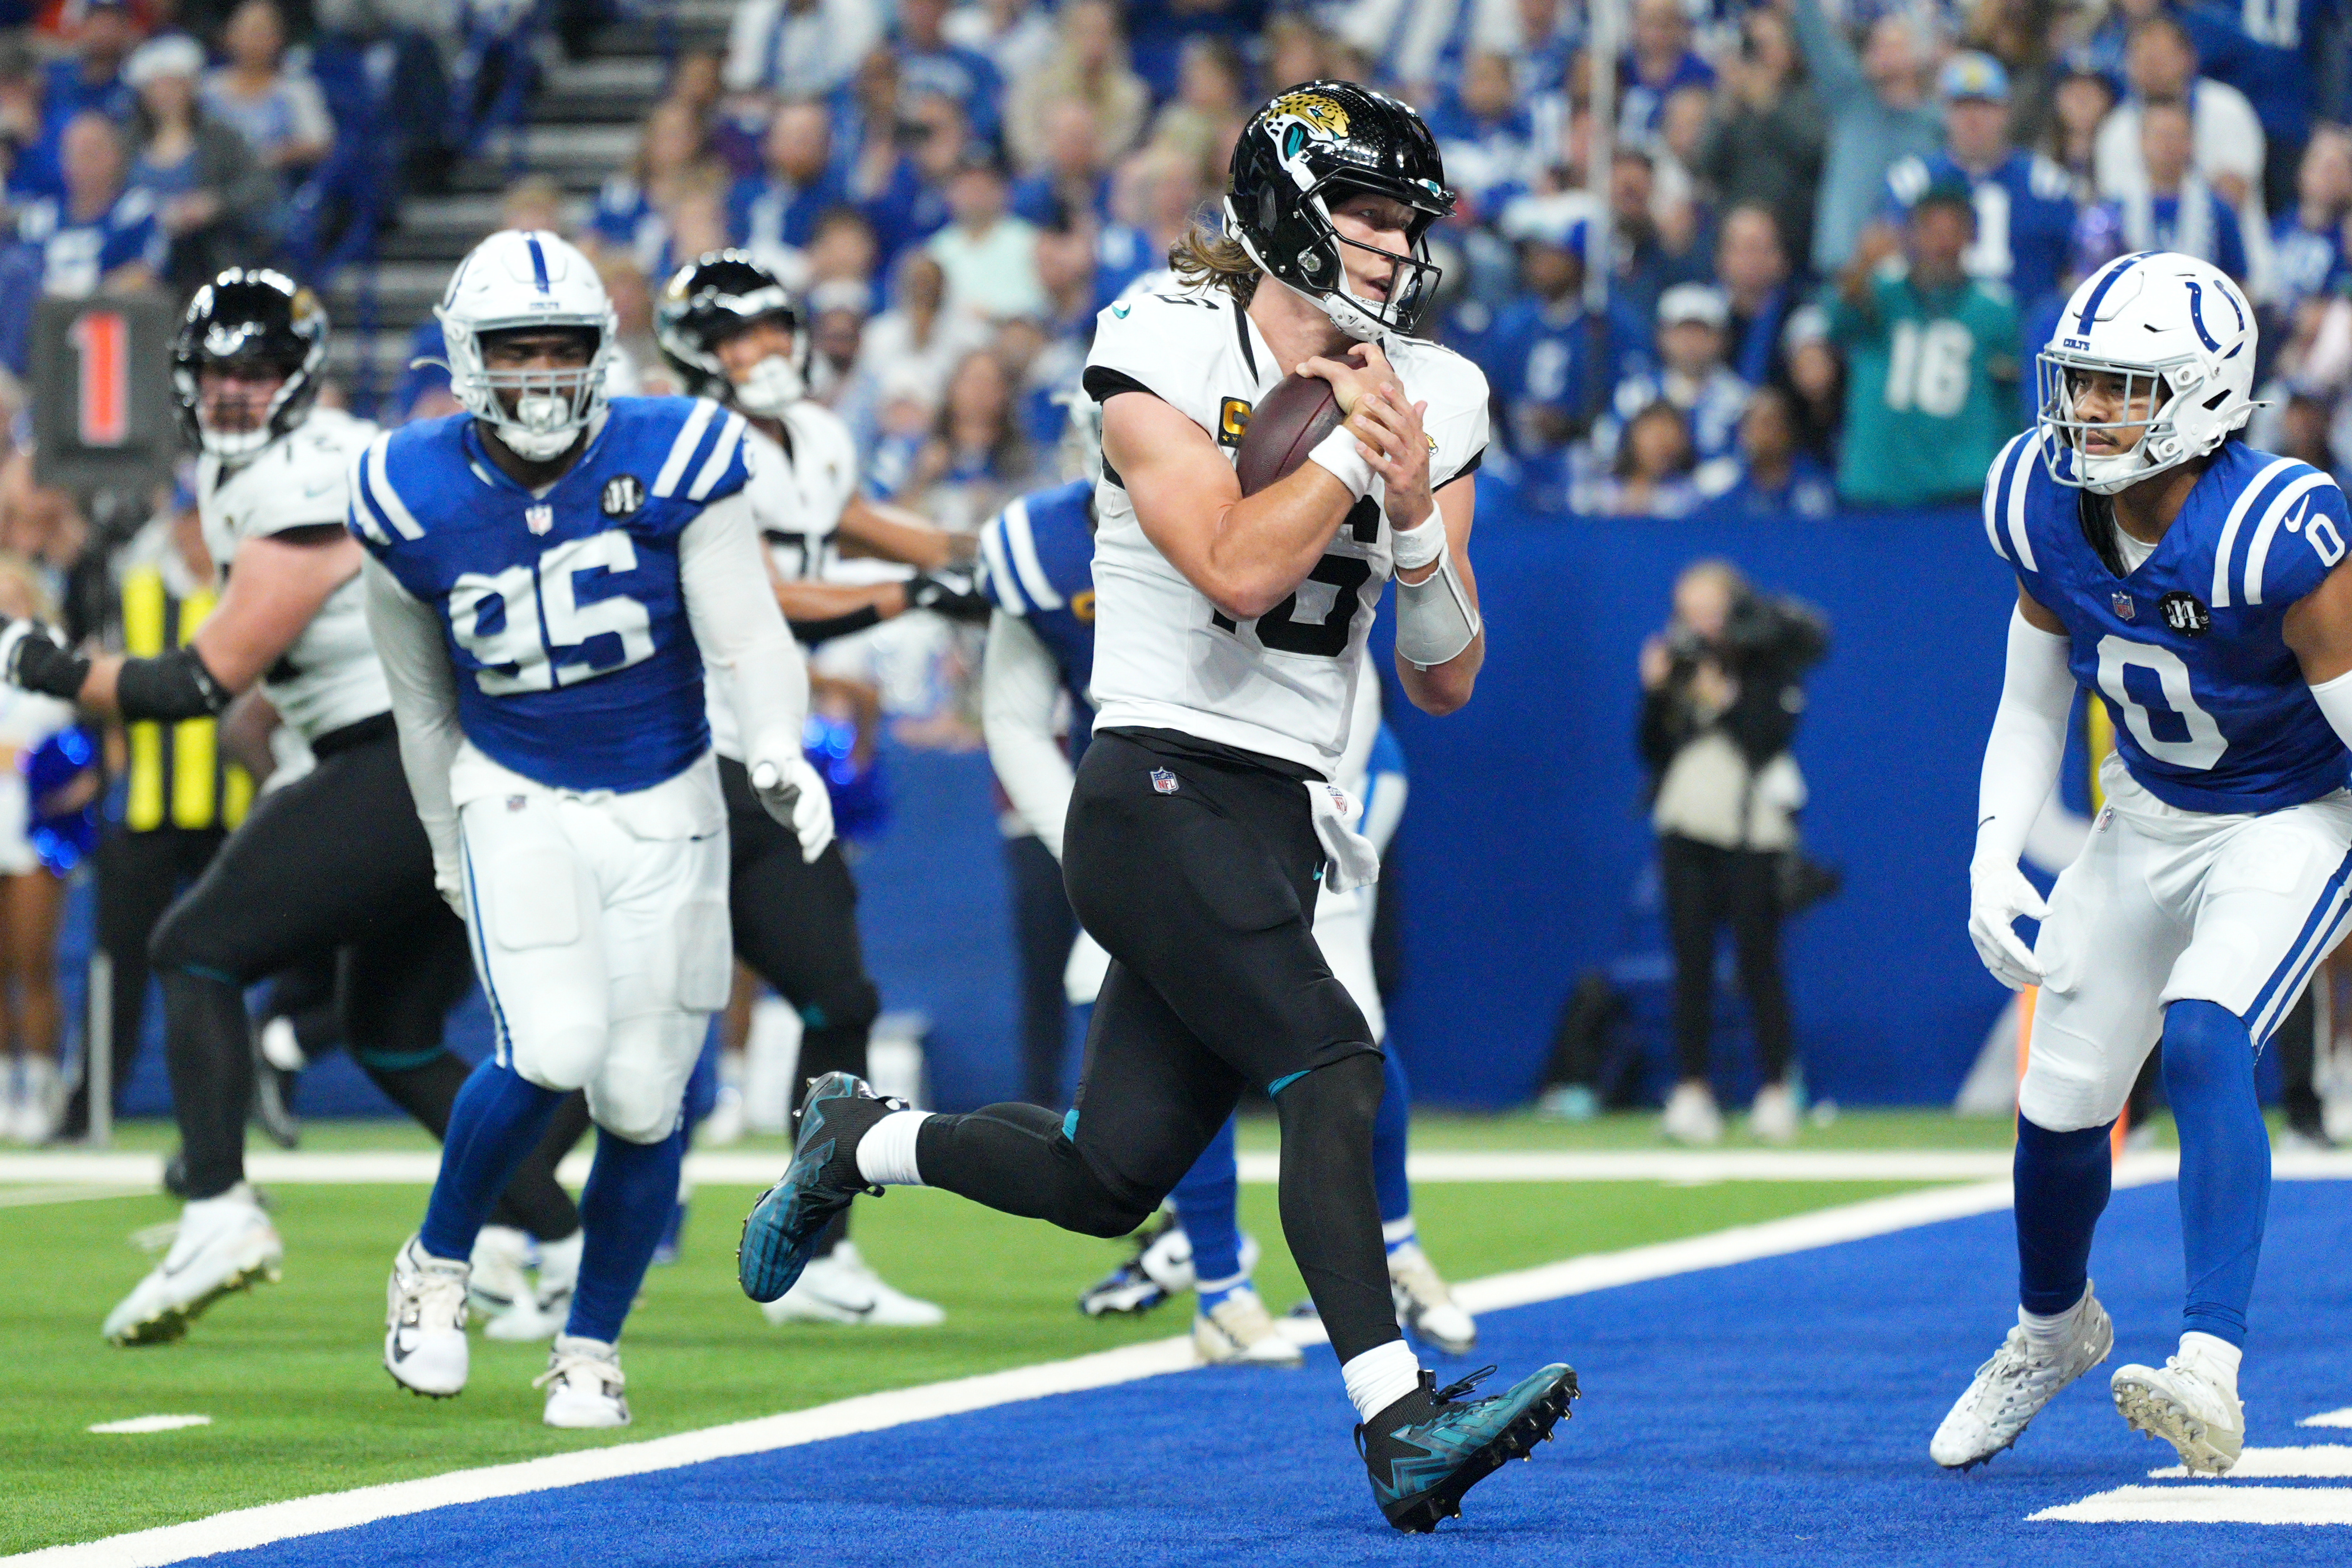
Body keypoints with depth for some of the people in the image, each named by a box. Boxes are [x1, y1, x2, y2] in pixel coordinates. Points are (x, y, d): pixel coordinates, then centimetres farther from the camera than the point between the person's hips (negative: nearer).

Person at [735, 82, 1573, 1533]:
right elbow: (1235, 567, -21)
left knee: (1111, 1179, 8)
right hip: (1160, 796, -7)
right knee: (1334, 1074, -22)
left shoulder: (1429, 402, 9)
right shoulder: (1165, 358, -7)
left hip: (1278, 824, 7)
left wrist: (1417, 522, -7)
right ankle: (1399, 1425, -24)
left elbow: (1444, 682, 9)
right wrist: (1350, 440, -11)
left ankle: (857, 1141, 34)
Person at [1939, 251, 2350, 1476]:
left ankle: (2210, 1375, -35)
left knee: (2204, 1046, -29)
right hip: (2151, 819, 6)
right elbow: (2032, 709, 3)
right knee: (2061, 1097, 8)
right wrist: (1993, 862, -7)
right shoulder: (2047, 514, -14)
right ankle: (2053, 1328, 39)